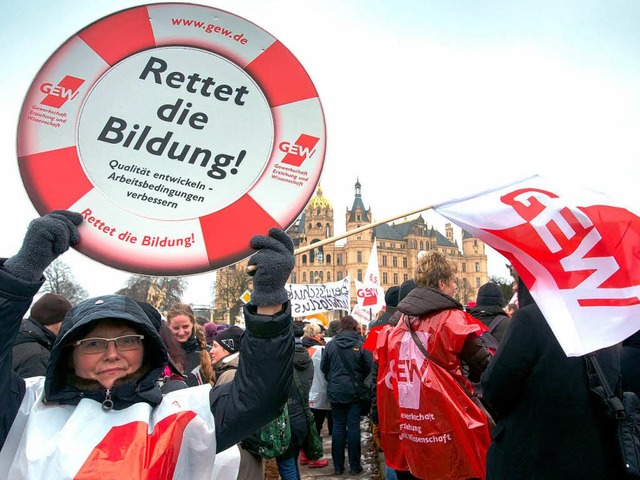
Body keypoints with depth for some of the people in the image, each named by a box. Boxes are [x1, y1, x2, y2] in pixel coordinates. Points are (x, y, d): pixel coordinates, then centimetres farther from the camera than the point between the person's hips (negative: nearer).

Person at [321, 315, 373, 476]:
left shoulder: (331, 344, -3)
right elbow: (369, 368, -9)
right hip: (355, 391, -2)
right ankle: (354, 466, 13)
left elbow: (323, 367, 3)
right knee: (353, 426, 5)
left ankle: (338, 465, 17)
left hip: (335, 391, 2)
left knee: (338, 426, 9)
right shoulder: (361, 344, -10)